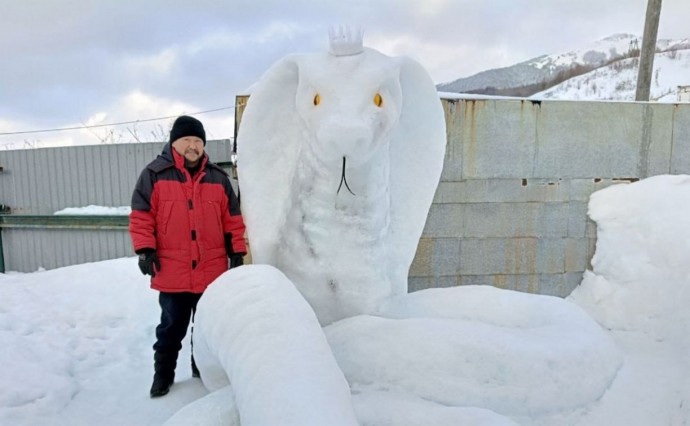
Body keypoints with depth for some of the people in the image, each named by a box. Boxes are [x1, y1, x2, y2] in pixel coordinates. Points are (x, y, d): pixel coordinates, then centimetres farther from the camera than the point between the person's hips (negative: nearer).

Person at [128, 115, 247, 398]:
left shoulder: (218, 178, 7)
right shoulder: (154, 174, -2)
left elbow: (232, 219, 8)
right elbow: (141, 216, -2)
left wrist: (237, 253, 4)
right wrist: (145, 249, -11)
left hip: (212, 272, 3)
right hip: (172, 273, -2)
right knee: (171, 328, 12)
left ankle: (203, 369, 35)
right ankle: (163, 374, 31)